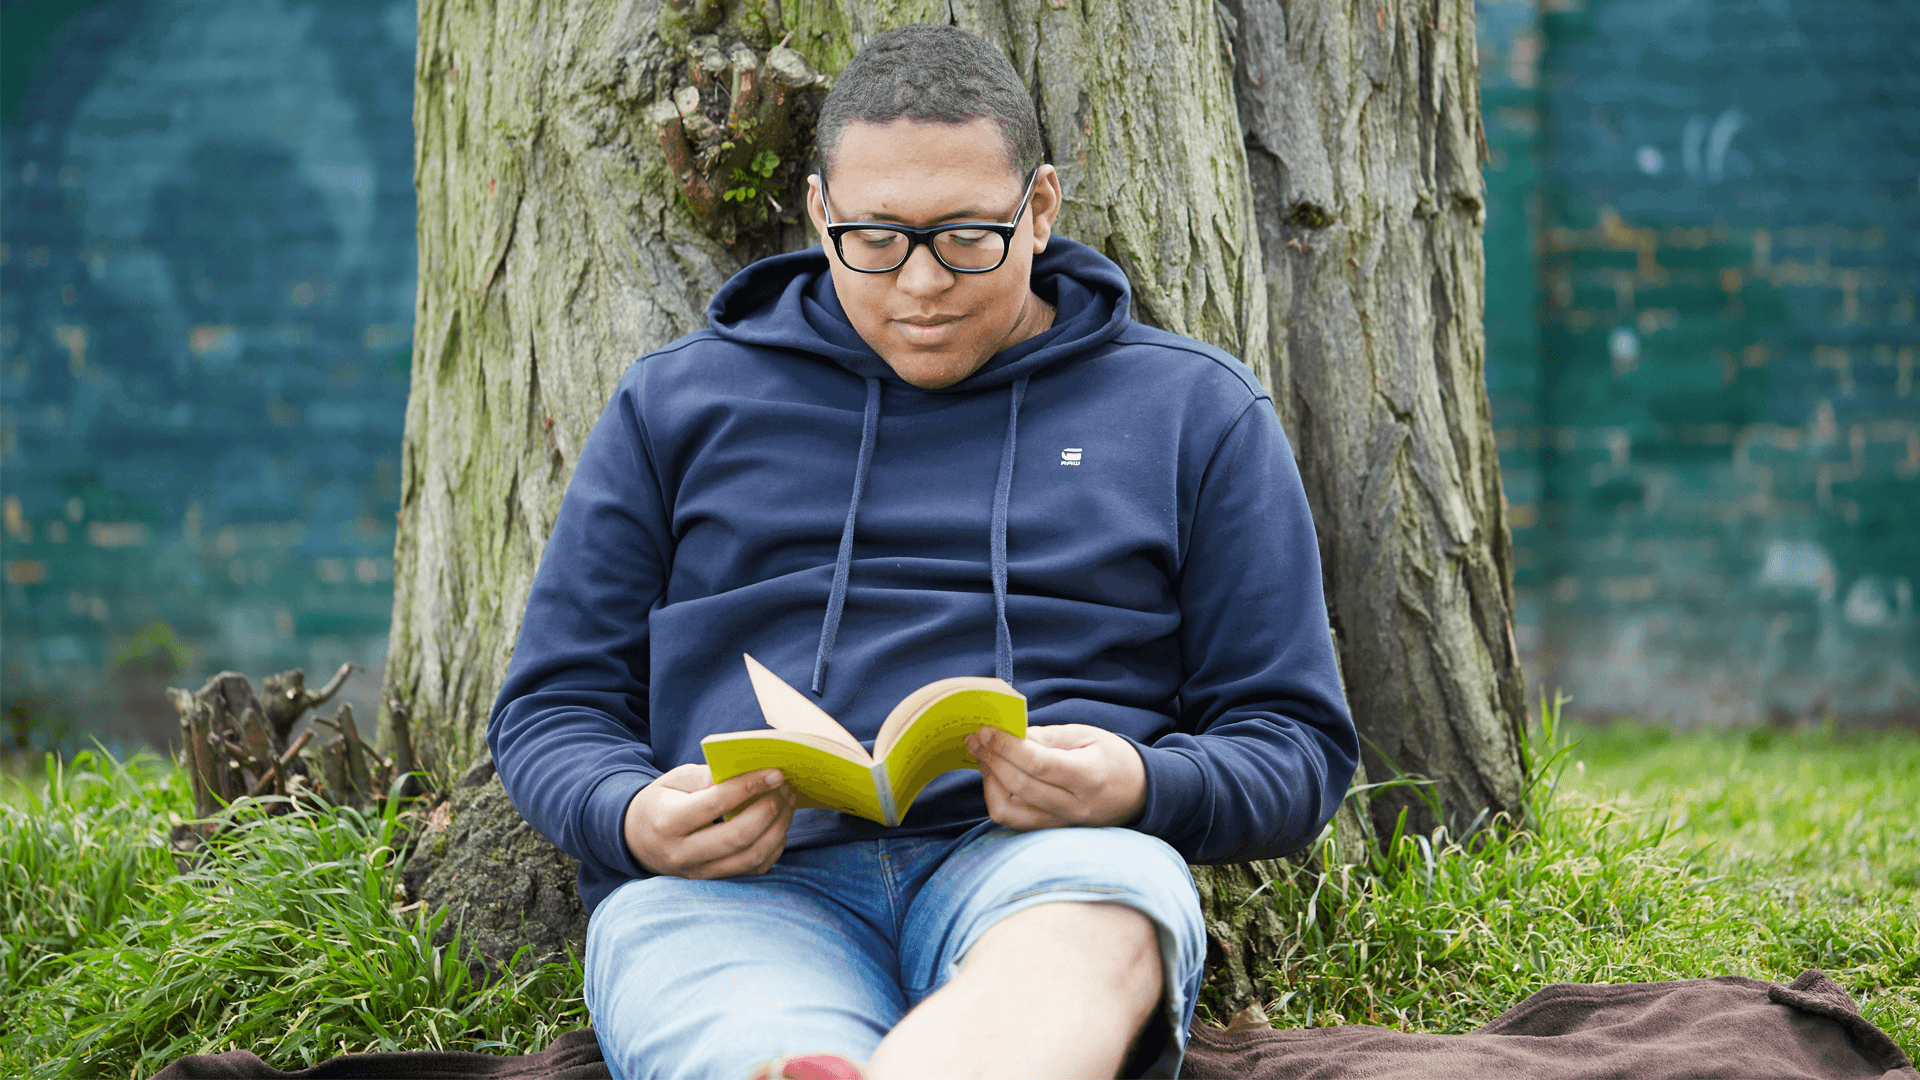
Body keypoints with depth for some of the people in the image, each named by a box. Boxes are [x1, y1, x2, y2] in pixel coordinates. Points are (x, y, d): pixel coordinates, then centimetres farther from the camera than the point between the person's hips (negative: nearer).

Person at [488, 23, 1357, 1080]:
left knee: (1094, 925, -42)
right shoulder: (677, 407, 21)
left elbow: (1297, 745, 16)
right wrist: (634, 821, -5)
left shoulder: (1194, 412, 18)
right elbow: (552, 709, 21)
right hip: (733, 885, 2)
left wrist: (1136, 790, -8)